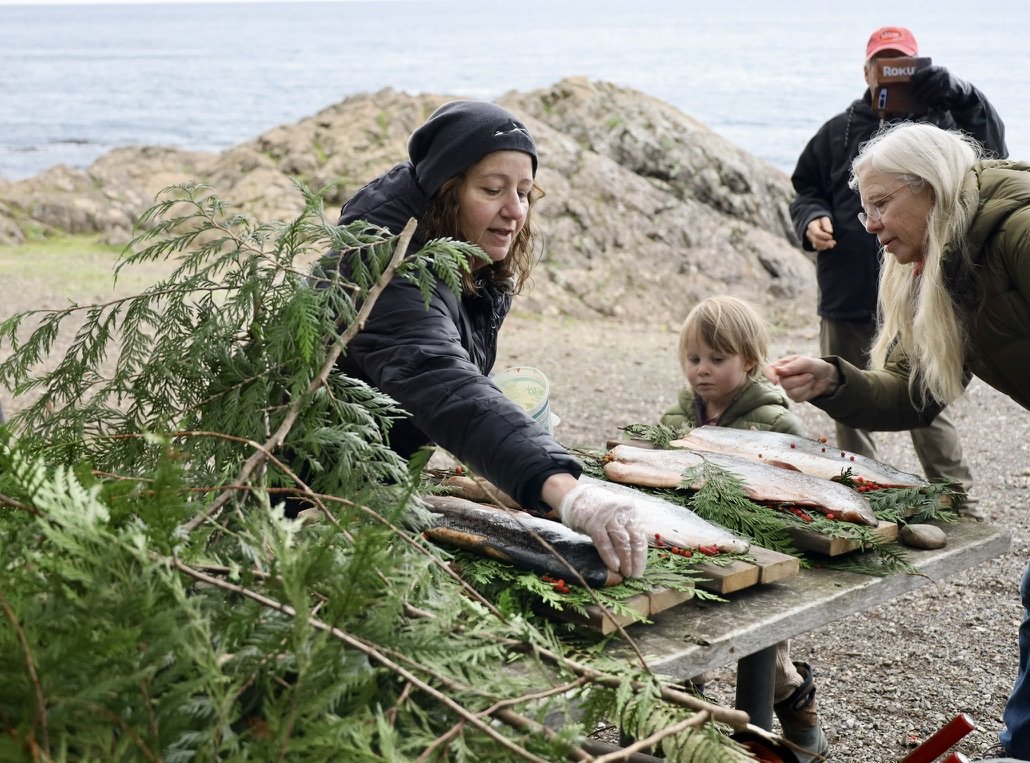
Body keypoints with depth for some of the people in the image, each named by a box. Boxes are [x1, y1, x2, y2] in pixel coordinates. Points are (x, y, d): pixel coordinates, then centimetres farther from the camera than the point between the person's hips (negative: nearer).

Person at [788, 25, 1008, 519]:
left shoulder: (939, 121, 2)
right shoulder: (839, 132, 12)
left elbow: (991, 153, -15)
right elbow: (805, 190, 17)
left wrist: (956, 93, -29)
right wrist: (811, 219, -6)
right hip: (845, 291, 4)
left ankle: (957, 498, 9)